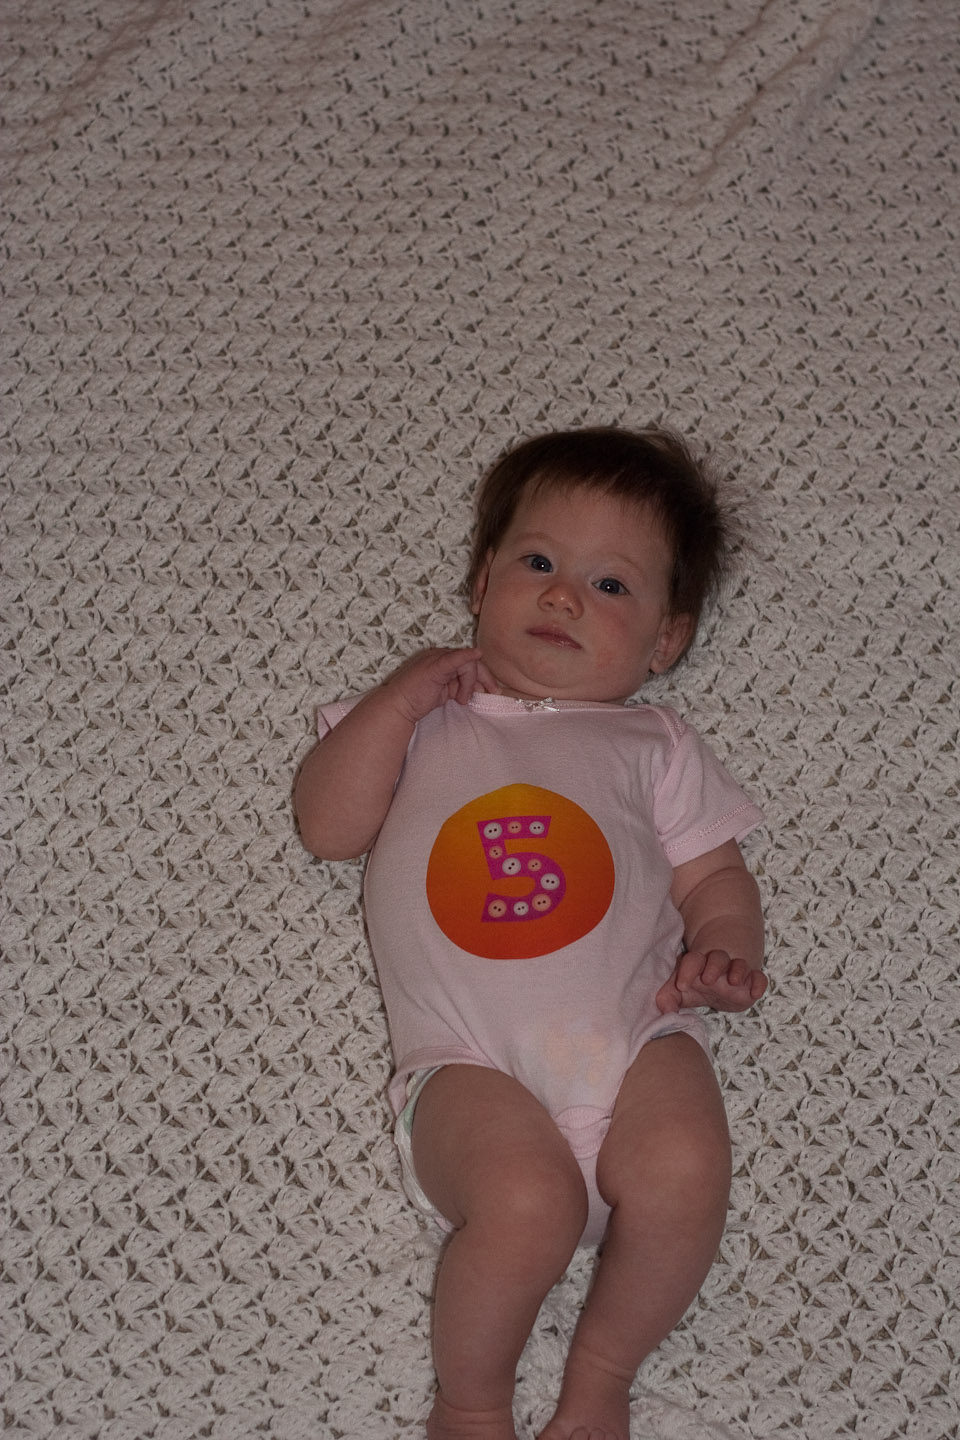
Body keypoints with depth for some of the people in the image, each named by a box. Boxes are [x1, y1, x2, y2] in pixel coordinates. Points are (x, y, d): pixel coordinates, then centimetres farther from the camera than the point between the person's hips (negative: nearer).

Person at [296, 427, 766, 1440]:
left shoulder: (651, 746, 23)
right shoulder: (423, 717, 22)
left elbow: (712, 875, 18)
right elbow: (326, 826, 10)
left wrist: (725, 952, -4)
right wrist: (402, 696, 3)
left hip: (634, 1029, 2)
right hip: (471, 1060, -1)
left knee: (685, 1168, -29)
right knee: (528, 1205, -29)